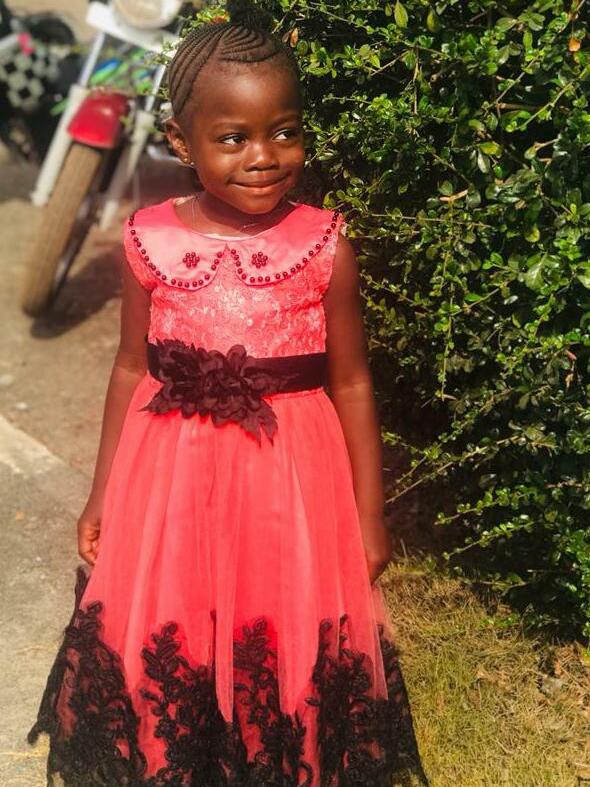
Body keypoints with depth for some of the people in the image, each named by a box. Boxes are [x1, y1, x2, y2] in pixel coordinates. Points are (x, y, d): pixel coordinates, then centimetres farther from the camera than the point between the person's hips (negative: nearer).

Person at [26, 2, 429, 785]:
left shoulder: (325, 245, -10)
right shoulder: (150, 241, -7)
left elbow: (351, 384, -3)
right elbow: (132, 372, 3)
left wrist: (370, 514, 1)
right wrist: (103, 494, 8)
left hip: (289, 484, -1)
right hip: (171, 481, 2)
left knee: (284, 653, 15)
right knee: (163, 651, 17)